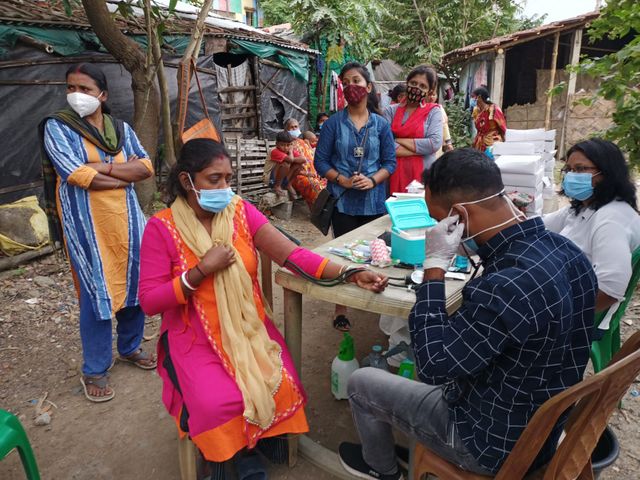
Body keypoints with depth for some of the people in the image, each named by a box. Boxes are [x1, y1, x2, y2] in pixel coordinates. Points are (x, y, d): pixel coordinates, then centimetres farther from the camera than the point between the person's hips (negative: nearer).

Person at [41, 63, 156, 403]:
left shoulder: (121, 129, 11)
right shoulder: (57, 127, -2)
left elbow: (147, 167, -3)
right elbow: (78, 176, -16)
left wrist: (101, 167, -14)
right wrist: (126, 171, -8)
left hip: (126, 219, 5)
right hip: (86, 224, -4)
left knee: (134, 283, 11)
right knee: (96, 294, -1)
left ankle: (130, 347, 32)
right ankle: (94, 371, 15)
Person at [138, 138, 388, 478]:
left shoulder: (242, 212, -1)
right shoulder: (162, 227, -8)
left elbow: (292, 255, -10)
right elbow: (149, 301, -10)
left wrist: (350, 274, -21)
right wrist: (201, 270, -21)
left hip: (250, 329, 3)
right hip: (196, 338, -2)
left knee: (280, 389, -17)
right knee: (218, 403, -24)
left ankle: (250, 446, 16)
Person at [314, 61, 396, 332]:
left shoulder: (381, 124, 4)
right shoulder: (334, 122, -1)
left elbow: (390, 162, 3)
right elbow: (321, 161, -2)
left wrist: (372, 180, -15)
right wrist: (343, 181, -16)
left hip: (374, 201, 1)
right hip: (343, 200, -1)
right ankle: (341, 309, 16)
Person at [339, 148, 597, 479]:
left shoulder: (508, 286, -39)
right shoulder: (563, 249, -9)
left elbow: (432, 364, -27)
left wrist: (434, 266, -26)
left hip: (495, 441, -8)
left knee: (361, 382, 9)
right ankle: (417, 446, 50)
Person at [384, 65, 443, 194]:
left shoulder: (434, 111, 3)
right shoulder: (391, 111, 6)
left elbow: (435, 143, -12)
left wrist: (399, 140, -8)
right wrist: (421, 149, -9)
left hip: (422, 175, -1)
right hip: (395, 173, 1)